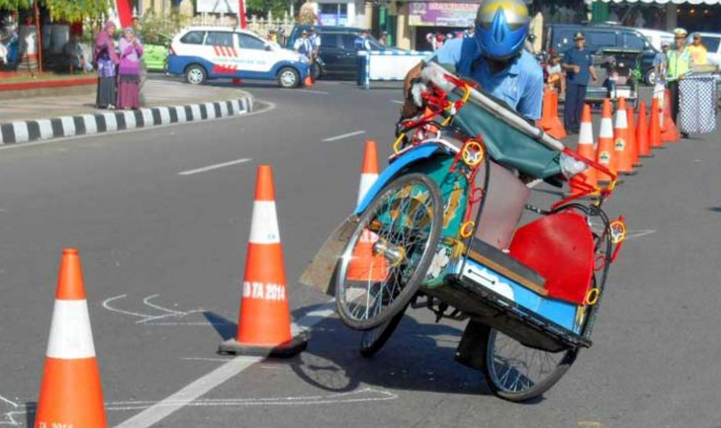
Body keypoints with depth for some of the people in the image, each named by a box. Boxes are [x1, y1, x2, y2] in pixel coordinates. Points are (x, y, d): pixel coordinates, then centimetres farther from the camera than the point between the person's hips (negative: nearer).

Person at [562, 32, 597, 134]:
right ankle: (568, 126, -10)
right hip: (572, 81, -4)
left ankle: (576, 126, 10)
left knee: (580, 104, 5)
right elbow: (564, 65, 3)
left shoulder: (587, 53, 17)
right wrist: (572, 67, -15)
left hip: (583, 82, 4)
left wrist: (593, 75, 3)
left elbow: (590, 66, 20)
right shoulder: (570, 52, 4)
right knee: (570, 103, -10)